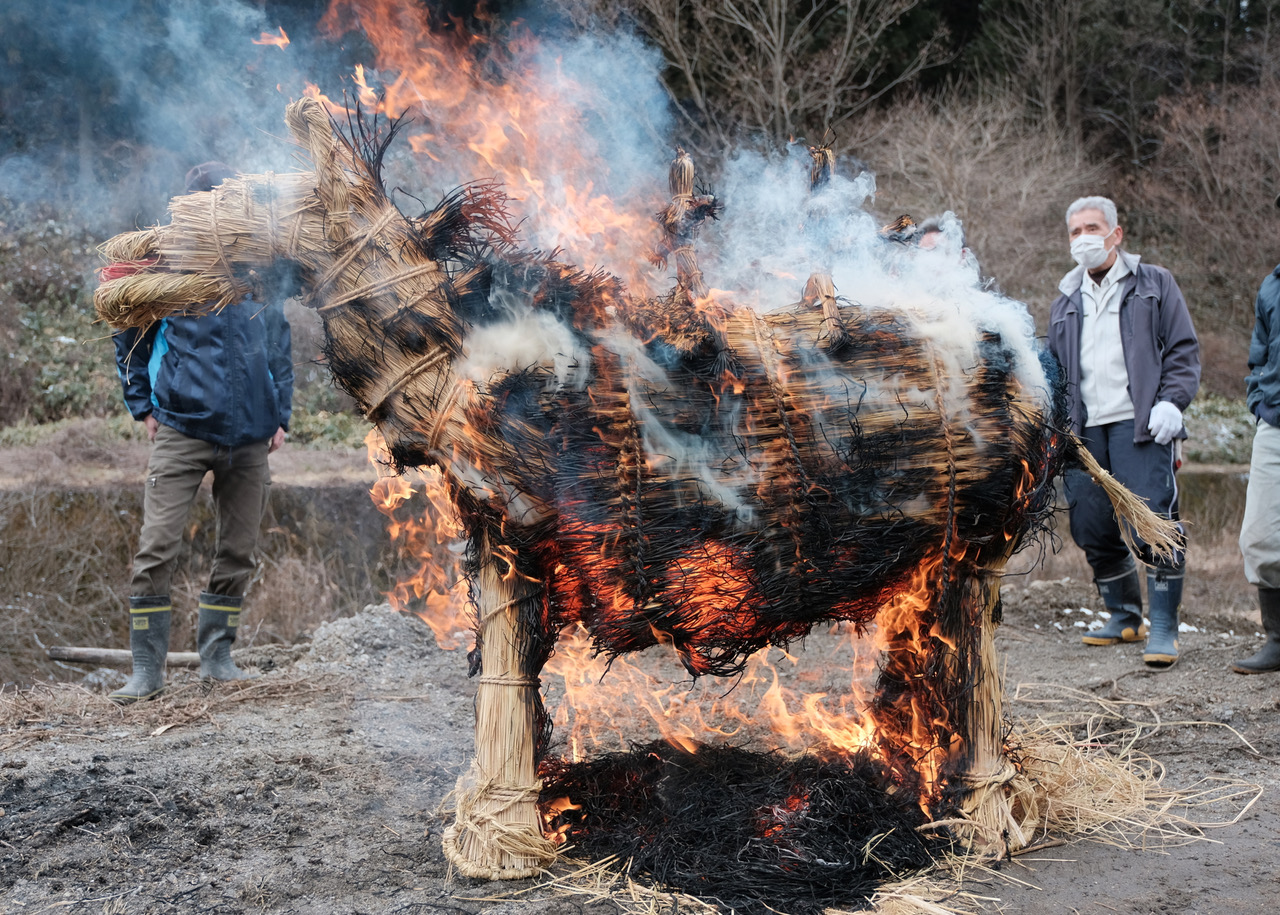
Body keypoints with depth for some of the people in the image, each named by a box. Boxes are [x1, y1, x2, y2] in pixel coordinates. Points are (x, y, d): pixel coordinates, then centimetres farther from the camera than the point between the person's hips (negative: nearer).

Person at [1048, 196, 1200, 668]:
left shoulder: (1154, 284, 10)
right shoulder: (1065, 301, 22)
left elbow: (1183, 350, 4)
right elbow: (1054, 370, 26)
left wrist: (1171, 401, -11)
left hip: (1139, 423, -5)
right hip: (1084, 430, 5)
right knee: (1092, 529, 4)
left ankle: (1163, 628, -5)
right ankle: (1124, 617, 22)